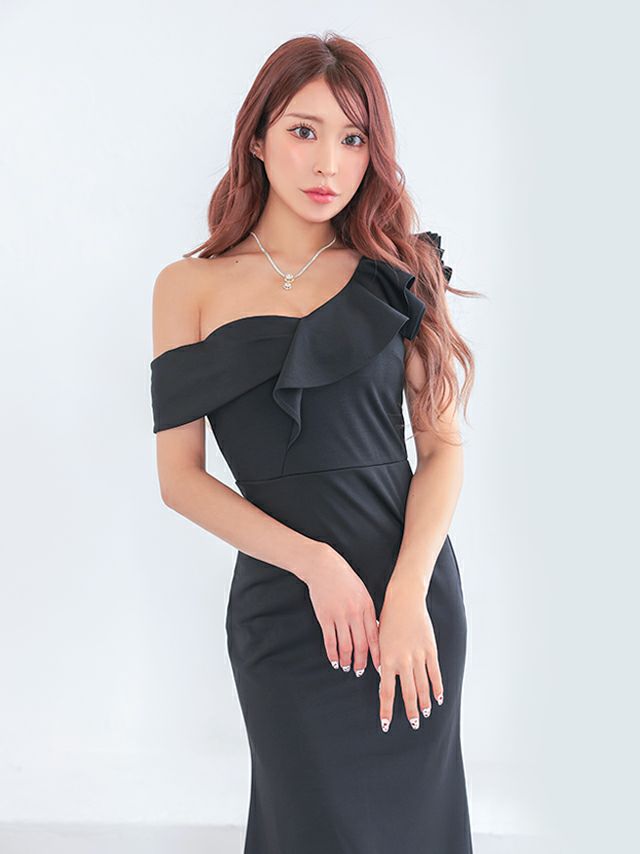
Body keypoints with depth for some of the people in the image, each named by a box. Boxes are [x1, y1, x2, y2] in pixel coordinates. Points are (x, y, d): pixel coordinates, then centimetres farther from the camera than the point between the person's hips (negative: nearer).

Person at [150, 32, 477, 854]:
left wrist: (409, 593, -14)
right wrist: (315, 563, -15)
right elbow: (179, 477, -3)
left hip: (415, 593, 2)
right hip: (282, 601, -1)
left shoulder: (397, 272, 4)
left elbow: (443, 445, 0)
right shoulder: (192, 286, 1)